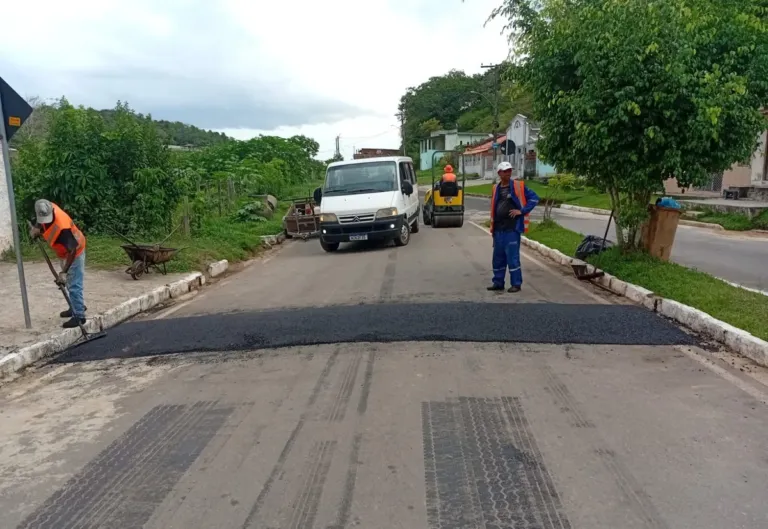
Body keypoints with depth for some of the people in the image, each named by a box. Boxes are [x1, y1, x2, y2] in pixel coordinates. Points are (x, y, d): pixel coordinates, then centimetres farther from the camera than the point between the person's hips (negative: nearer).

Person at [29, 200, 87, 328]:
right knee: (70, 283, 21)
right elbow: (42, 222, 12)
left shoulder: (62, 228, -39)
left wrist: (63, 272, -34)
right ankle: (78, 306, 37)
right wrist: (36, 228, -8)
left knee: (74, 285, -8)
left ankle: (79, 316, -1)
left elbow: (72, 250, -35)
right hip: (65, 252, 9)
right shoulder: (48, 208, -16)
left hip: (74, 253, -9)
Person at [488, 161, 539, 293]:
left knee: (512, 257, -4)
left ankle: (516, 284, 6)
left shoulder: (518, 186, -2)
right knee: (498, 257, 11)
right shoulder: (496, 188, 12)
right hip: (498, 229, 5)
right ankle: (498, 283, 21)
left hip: (512, 228, -5)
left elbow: (534, 198, -2)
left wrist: (522, 211, -10)